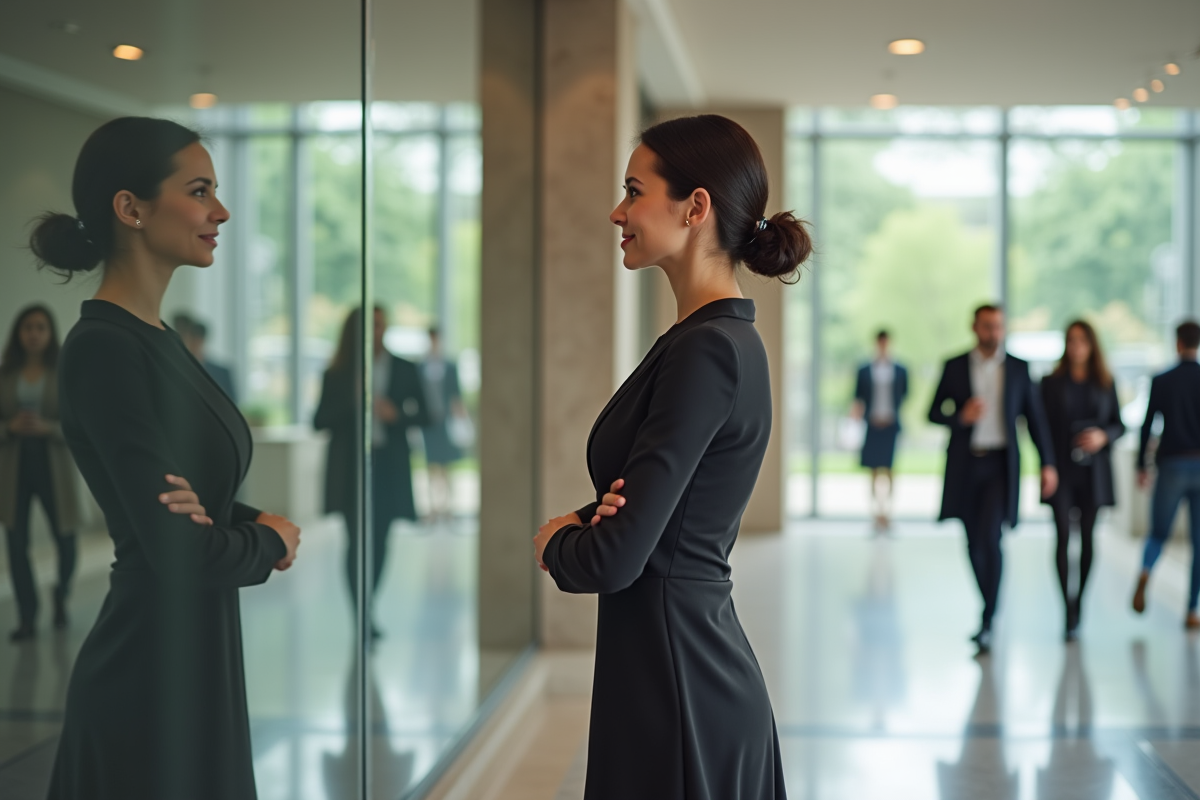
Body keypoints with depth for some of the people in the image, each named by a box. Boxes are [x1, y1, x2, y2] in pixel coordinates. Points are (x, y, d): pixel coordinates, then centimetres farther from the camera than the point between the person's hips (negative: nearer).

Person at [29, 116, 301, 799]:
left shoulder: (158, 338, 10)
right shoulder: (104, 349, -18)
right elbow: (176, 550, -23)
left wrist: (248, 523, -11)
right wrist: (274, 543, -4)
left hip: (201, 662, 9)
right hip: (150, 672, -9)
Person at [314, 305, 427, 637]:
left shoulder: (404, 369, 7)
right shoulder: (338, 374, 3)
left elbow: (422, 414, 8)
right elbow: (320, 421, 0)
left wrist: (396, 414, -12)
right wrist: (352, 400, -14)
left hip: (389, 467, 2)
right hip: (350, 466, -2)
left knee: (379, 540, 7)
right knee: (357, 540, -9)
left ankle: (367, 608, 23)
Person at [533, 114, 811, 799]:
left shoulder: (708, 351, -21)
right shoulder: (724, 338, 10)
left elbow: (616, 559, -23)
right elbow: (650, 504, 16)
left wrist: (553, 542, -1)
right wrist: (587, 519, -6)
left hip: (675, 689, -9)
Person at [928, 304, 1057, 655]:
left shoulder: (1018, 368, 5)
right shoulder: (955, 367, 4)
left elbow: (1035, 418, 8)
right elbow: (934, 413, 6)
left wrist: (1048, 463, 2)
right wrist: (962, 417, -15)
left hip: (1001, 464, -2)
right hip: (965, 464, 2)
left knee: (990, 537, -16)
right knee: (974, 542, 8)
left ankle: (987, 622, -13)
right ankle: (991, 606, 27)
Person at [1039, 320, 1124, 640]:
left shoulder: (1105, 383, 6)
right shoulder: (1051, 383, 2)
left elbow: (1119, 425, 9)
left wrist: (1103, 436, -12)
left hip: (1093, 472, 2)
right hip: (1062, 470, -2)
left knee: (1087, 538, 8)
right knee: (1064, 536, -11)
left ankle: (1079, 600, 25)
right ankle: (1069, 615, -12)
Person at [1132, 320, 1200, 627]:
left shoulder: (1161, 382, 0)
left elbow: (1147, 425, 1)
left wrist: (1141, 466, 10)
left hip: (1171, 466, 0)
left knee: (1158, 533, 12)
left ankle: (1145, 572, -21)